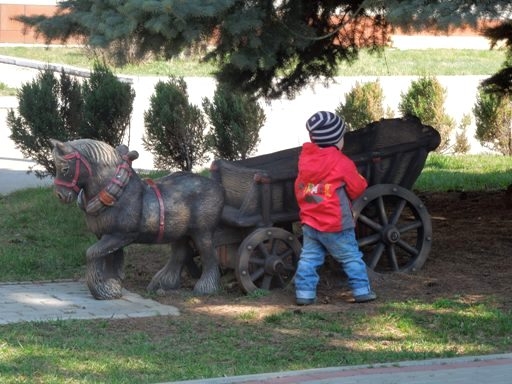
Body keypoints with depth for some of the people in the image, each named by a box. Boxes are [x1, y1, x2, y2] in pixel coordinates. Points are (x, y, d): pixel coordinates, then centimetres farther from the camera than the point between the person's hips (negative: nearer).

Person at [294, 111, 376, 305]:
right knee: (351, 257, 5)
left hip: (309, 222, 5)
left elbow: (299, 188, 11)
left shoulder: (305, 157, 4)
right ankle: (362, 290, 8)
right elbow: (357, 188, -3)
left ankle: (304, 292, 4)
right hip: (336, 225, -5)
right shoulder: (341, 163, -12)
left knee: (309, 258, 9)